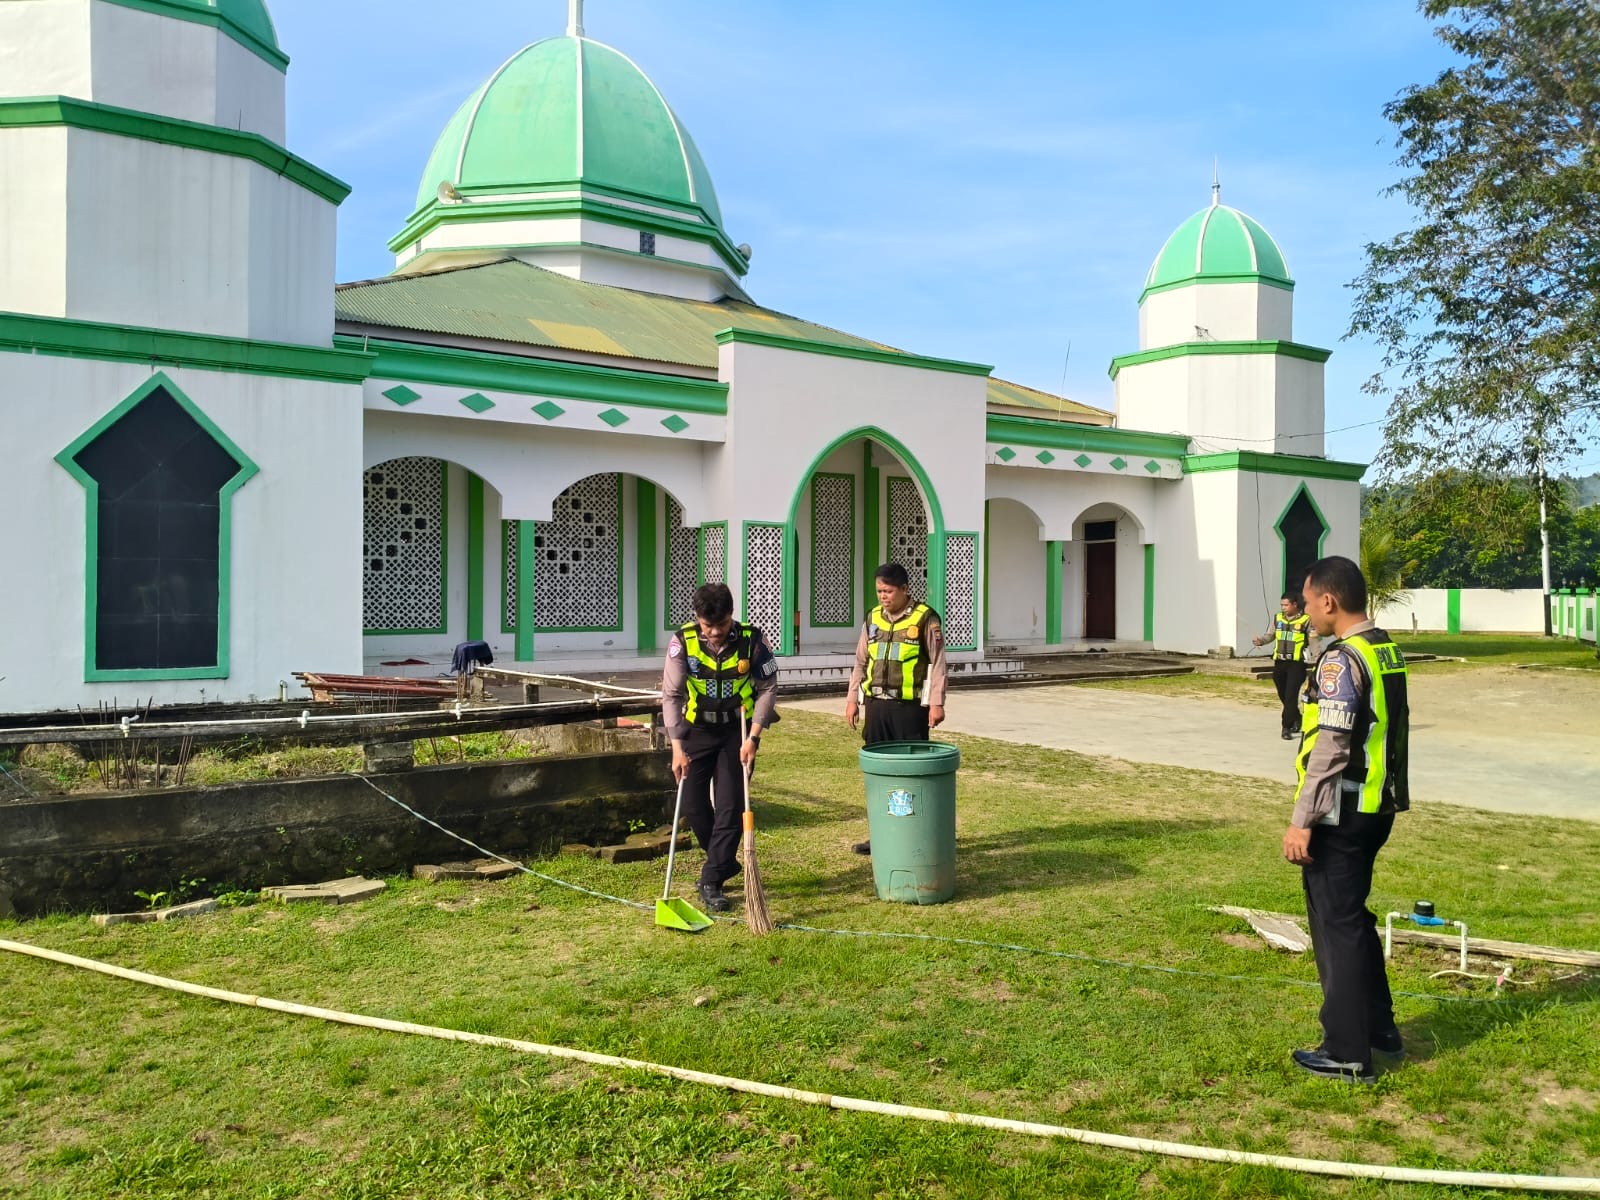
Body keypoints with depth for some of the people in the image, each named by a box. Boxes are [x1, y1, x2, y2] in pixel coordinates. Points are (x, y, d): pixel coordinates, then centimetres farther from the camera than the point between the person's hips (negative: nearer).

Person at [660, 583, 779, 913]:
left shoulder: (752, 640, -17)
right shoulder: (683, 642, -16)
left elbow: (768, 689, -9)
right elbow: (671, 695, -13)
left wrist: (753, 737, -16)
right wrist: (677, 746, -19)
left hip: (738, 731, -1)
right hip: (697, 730, 2)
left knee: (731, 807, -4)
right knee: (693, 804, 5)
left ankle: (711, 882, 5)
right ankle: (726, 862, 27)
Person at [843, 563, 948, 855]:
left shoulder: (925, 619, -4)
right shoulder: (873, 618, 11)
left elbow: (938, 663, -5)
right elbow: (861, 662, 16)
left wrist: (936, 702, -10)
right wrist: (852, 698, 12)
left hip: (910, 706, -5)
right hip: (877, 705, 5)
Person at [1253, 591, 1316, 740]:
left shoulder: (1306, 620, -6)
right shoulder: (1278, 618, 8)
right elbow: (1270, 635, 10)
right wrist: (1261, 641, -12)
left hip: (1296, 664, -5)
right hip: (1279, 663, 5)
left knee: (1291, 697, -8)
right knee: (1283, 696, 15)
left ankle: (1287, 728, -3)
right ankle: (1297, 719, 37)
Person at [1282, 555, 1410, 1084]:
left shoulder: (1342, 660, -19)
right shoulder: (1388, 652, 9)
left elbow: (1329, 749, -23)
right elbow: (1393, 733, 16)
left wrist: (1302, 820, -20)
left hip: (1340, 815, -9)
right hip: (1377, 807, 9)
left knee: (1336, 924, 1)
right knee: (1353, 915, 22)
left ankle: (1347, 1052, 10)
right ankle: (1378, 1024, 34)